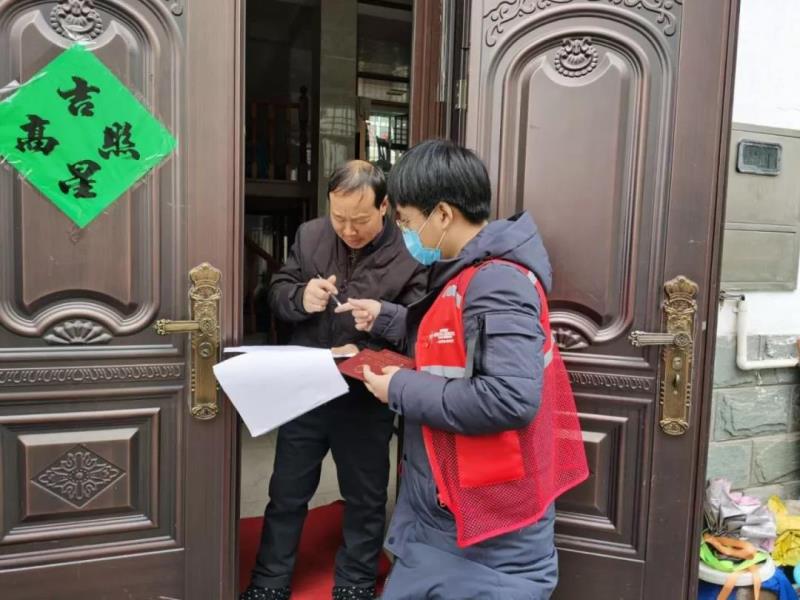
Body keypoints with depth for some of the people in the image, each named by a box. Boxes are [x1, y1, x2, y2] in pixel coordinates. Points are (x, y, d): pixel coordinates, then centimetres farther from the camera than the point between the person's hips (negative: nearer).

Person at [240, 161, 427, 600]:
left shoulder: (410, 255, -14)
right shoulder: (310, 235, -1)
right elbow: (276, 293, 4)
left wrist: (365, 354, -30)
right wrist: (300, 297, -18)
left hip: (367, 401, -3)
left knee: (365, 501, 16)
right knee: (286, 494, 18)